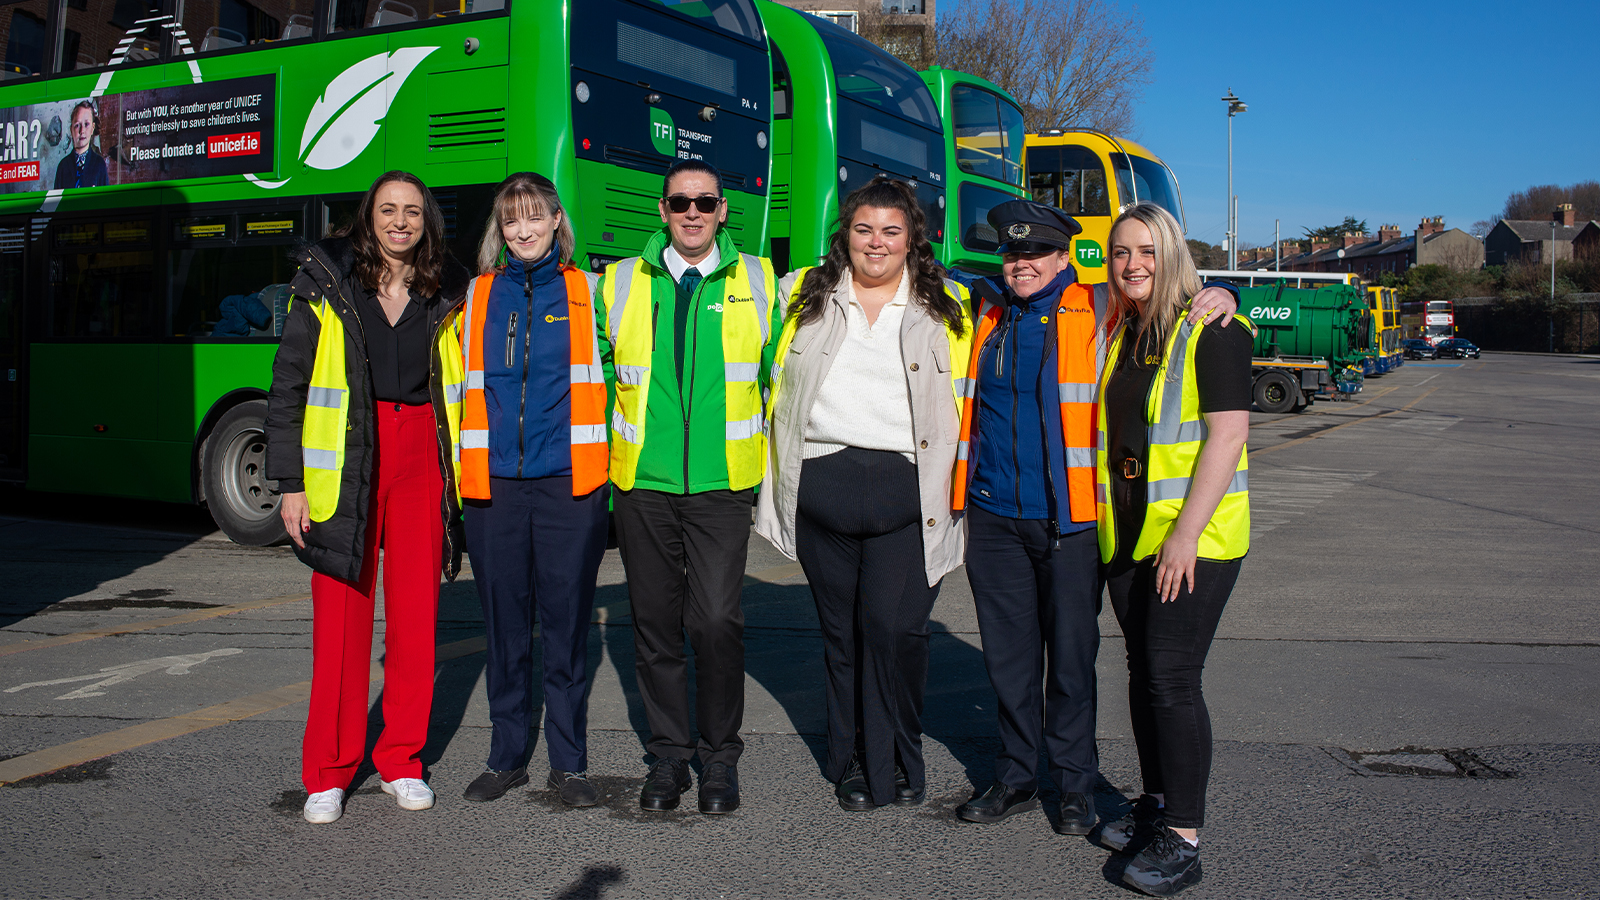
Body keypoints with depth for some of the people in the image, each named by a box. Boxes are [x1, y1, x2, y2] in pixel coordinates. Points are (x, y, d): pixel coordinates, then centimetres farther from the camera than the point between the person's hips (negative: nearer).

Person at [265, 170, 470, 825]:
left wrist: (462, 475, 6)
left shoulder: (449, 295, 9)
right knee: (340, 619, -2)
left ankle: (402, 763, 17)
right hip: (345, 462, -2)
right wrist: (290, 482, -4)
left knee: (416, 613, 4)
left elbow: (463, 390, 13)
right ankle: (328, 774, 10)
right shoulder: (325, 285, 2)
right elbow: (288, 388, 1)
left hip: (422, 461, 2)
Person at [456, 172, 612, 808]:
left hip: (568, 484, -2)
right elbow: (461, 385, 20)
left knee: (567, 625, 2)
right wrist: (460, 470, 15)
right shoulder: (478, 295, 12)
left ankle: (568, 763, 13)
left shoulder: (586, 293, 7)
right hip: (492, 485, 2)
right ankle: (507, 756, 20)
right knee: (504, 625, 7)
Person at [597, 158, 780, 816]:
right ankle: (668, 755, 21)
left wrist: (775, 459, 12)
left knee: (717, 621, -9)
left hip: (721, 482, -1)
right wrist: (602, 456, 14)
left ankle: (719, 756, 10)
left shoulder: (757, 282, 7)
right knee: (655, 624, 7)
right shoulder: (618, 284, 8)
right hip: (642, 483, 2)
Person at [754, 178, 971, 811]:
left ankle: (898, 763, 6)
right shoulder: (805, 296, 14)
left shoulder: (947, 307, 10)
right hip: (822, 490, 2)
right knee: (842, 633, 7)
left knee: (894, 628, -11)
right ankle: (853, 764, 21)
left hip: (908, 492, -2)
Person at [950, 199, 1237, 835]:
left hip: (1069, 520, -3)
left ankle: (1075, 784, 21)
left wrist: (1220, 295, -13)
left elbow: (1172, 294, 6)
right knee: (1008, 656, 12)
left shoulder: (1098, 311, -1)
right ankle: (1015, 779, 26)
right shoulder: (985, 311, 11)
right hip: (994, 518, 4)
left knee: (1071, 657, 5)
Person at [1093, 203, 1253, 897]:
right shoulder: (1117, 336, 12)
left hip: (1194, 536, -7)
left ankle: (1182, 840, -3)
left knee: (1172, 677, -10)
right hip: (1125, 535, 7)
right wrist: (1102, 519, 12)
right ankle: (1157, 804, 25)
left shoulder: (1213, 331, -9)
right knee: (1143, 673, 12)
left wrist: (1186, 533, -21)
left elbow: (1227, 434, -16)